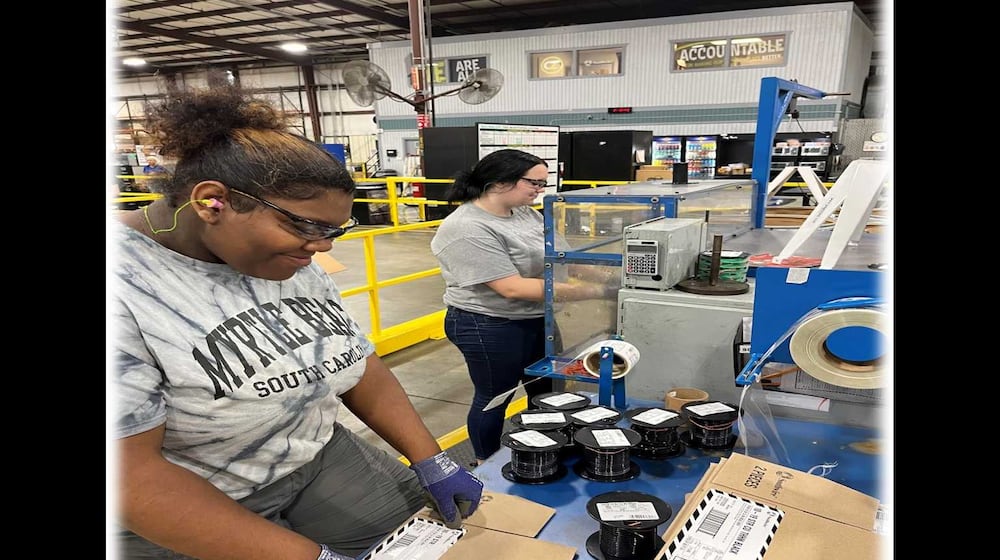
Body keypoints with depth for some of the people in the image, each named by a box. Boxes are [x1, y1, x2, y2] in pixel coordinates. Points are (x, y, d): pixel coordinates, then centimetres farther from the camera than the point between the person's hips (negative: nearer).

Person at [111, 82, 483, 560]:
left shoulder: (296, 268, 0)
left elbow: (363, 370, 5)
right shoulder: (122, 286, -24)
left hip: (321, 459, 6)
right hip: (183, 521, -5)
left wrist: (432, 463, -4)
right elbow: (128, 475, -26)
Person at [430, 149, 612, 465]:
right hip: (490, 327, -8)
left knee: (547, 390, 20)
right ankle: (487, 468, 33)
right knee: (494, 398, 10)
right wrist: (589, 292, -29)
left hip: (536, 320, 8)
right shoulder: (468, 229, -24)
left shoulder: (526, 213, 2)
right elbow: (513, 288, -28)